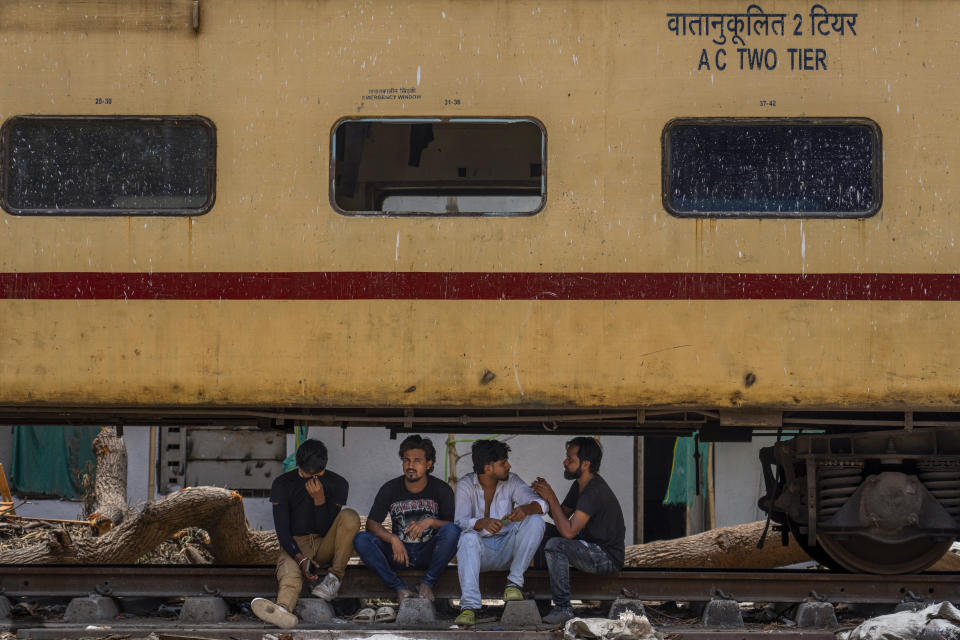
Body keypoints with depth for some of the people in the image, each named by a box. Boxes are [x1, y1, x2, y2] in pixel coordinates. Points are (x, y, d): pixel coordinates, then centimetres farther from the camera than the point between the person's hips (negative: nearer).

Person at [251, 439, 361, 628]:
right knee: (289, 570, -39)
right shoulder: (283, 484, -3)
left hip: (325, 546, 2)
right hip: (295, 545, -2)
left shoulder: (337, 484, -1)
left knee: (350, 516, -26)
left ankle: (335, 577, -23)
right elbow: (282, 529, -10)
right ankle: (284, 609, -74)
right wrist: (301, 559, -28)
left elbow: (326, 530, -5)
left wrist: (319, 499, -22)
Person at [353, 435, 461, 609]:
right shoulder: (390, 489, 1)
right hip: (398, 550, 1)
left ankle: (427, 584, -21)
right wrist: (393, 539, -24)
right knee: (361, 540, -24)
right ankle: (400, 588, -27)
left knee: (452, 531, -31)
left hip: (428, 554, -1)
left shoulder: (441, 489, -1)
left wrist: (430, 522, -27)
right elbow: (371, 523, -4)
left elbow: (452, 525, -7)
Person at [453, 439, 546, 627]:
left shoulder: (512, 482, 2)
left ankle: (514, 582, -18)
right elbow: (461, 522, -18)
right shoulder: (466, 485, -5)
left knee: (535, 521, -21)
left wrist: (525, 509, -35)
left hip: (507, 548, 2)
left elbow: (540, 504, -11)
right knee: (468, 537, -36)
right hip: (481, 550, -2)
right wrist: (483, 523, -41)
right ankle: (469, 606, -46)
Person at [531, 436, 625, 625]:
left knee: (555, 546, -28)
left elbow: (569, 531, -28)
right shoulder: (579, 485, 8)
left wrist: (551, 498, -21)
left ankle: (563, 607, -22)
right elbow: (563, 515, 15)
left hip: (608, 557, -10)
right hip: (590, 546, 10)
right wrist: (545, 495, -2)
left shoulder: (594, 492, -24)